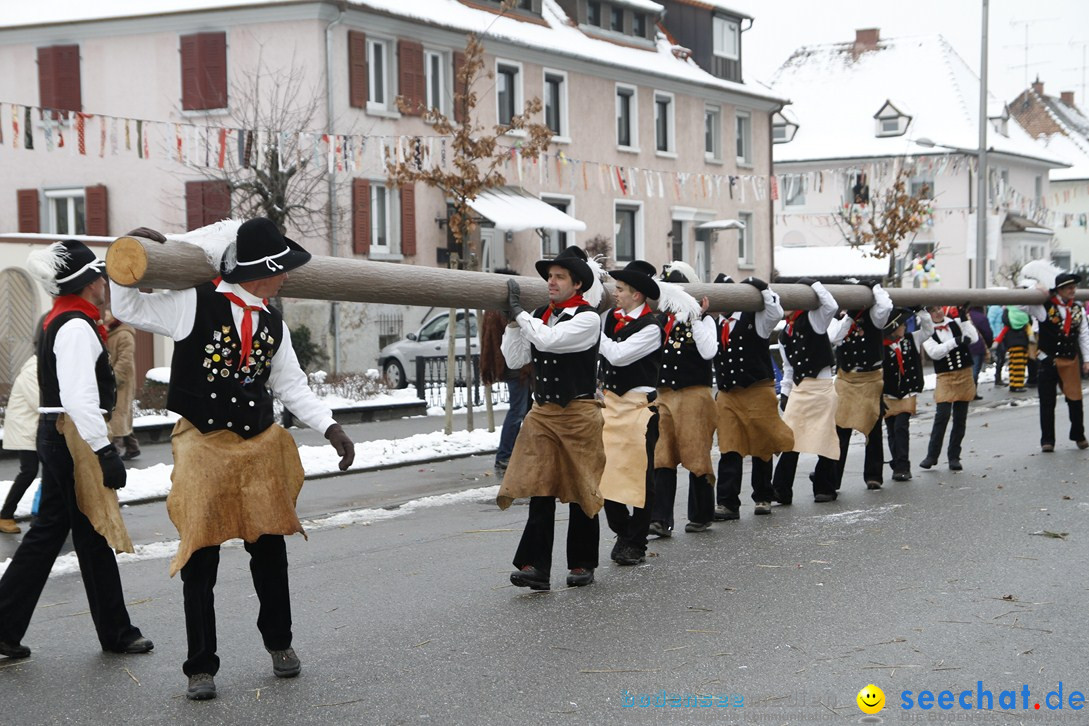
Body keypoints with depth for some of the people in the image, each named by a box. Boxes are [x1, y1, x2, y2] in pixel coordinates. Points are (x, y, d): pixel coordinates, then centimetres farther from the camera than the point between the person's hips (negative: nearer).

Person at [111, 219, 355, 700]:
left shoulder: (273, 324, 8)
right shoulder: (195, 305, -9)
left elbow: (291, 385, 11)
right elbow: (127, 309, -4)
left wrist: (330, 428, 1)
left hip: (260, 449, 5)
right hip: (204, 449, -4)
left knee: (269, 551, 13)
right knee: (200, 562, 1)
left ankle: (279, 643, 34)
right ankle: (200, 667, 13)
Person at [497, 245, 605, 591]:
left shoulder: (588, 318, -10)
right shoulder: (539, 316, 11)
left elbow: (547, 340, -23)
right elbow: (515, 359, 8)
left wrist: (519, 310, -14)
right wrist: (512, 320, -1)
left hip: (578, 413, -5)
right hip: (543, 413, 5)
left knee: (581, 491, 5)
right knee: (540, 490, -4)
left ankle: (582, 564, 17)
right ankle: (535, 567, -9)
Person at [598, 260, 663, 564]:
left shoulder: (651, 327, -13)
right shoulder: (611, 317, 6)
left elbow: (618, 355, -20)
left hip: (638, 406, -6)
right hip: (611, 402, 6)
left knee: (638, 475, 1)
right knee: (607, 471, 7)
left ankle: (636, 543, 10)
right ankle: (622, 533, 22)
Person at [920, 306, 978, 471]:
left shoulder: (954, 322, 4)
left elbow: (973, 338, -7)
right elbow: (934, 352, -16)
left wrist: (964, 319, -13)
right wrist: (955, 341, -22)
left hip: (965, 375, 3)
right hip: (945, 377, -3)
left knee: (960, 418, 5)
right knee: (942, 415, -13)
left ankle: (954, 457, 12)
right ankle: (932, 456, -2)